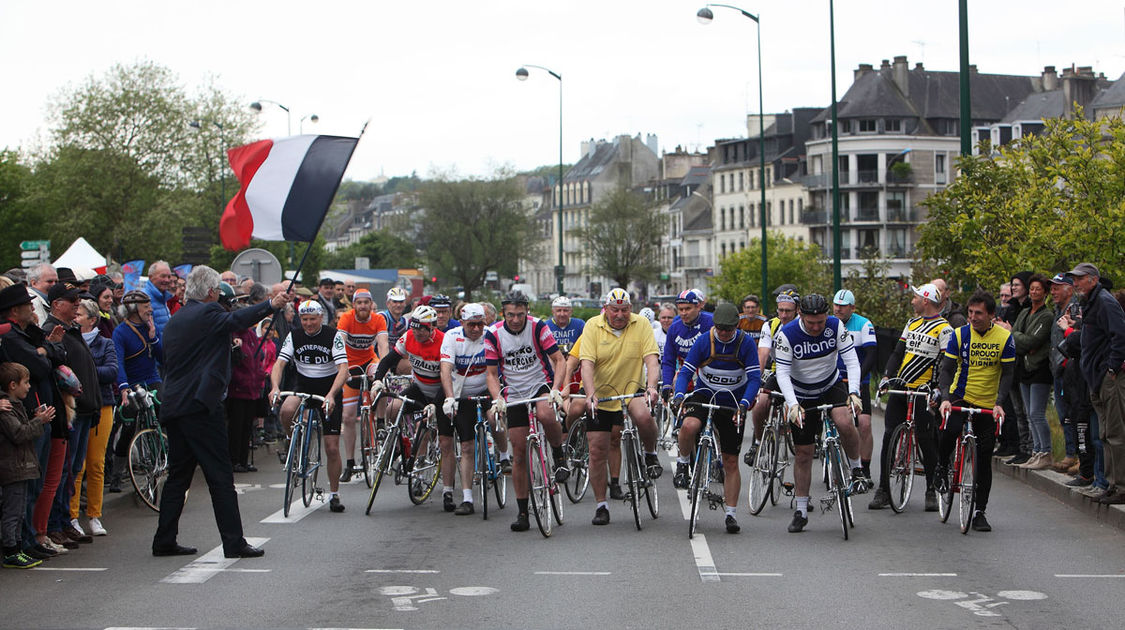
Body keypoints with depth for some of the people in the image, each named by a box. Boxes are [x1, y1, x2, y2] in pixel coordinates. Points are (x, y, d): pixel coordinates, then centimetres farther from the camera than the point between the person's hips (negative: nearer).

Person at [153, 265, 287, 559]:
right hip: (200, 405, -9)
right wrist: (271, 305, -28)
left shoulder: (173, 321, 19)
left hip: (171, 407, 9)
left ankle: (164, 540, 13)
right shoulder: (207, 313, -8)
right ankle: (234, 543, -5)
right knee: (220, 475, -5)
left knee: (178, 474, 13)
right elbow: (236, 320, -26)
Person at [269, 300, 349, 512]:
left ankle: (334, 494, 12)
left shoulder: (334, 336, -13)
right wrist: (275, 387, -33)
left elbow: (343, 369, -22)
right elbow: (279, 363, -13)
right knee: (286, 410, -35)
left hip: (329, 391, -2)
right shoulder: (294, 336, -5)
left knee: (332, 448, -4)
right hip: (303, 387, 2)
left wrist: (331, 395, -38)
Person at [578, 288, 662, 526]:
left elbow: (651, 359, -14)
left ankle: (650, 454, -4)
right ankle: (601, 505, 13)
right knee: (597, 452, -1)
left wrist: (651, 387, -32)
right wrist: (590, 395, -32)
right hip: (600, 395, 1)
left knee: (644, 416, -34)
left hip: (632, 390, -1)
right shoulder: (593, 326, -9)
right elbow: (587, 364, -17)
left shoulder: (641, 324, -7)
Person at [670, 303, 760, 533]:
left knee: (731, 462, 2)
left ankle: (730, 514, 11)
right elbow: (686, 371, -9)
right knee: (689, 426, -35)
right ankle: (682, 464, -7)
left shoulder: (746, 343, -12)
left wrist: (744, 404, -29)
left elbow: (755, 377, -14)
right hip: (704, 395, 0)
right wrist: (679, 394, -28)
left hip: (733, 403, 0)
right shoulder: (703, 342, -10)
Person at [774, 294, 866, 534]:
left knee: (845, 423, -31)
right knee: (803, 453, 1)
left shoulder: (836, 327, -19)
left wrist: (853, 393, -34)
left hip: (831, 386, 0)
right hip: (802, 394, 0)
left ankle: (857, 469, -5)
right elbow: (782, 373, -25)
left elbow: (852, 361, -20)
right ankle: (801, 512, 11)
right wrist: (793, 404, -39)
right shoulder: (787, 334, -23)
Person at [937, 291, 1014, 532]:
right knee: (948, 430, -31)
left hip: (988, 404, 1)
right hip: (960, 397, -1)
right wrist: (945, 398, -22)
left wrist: (999, 403, -18)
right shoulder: (959, 335, -6)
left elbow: (1007, 373, -5)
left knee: (984, 459, 1)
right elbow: (947, 369, -7)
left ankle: (980, 512, 10)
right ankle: (942, 467, -1)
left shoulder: (1004, 338, -6)